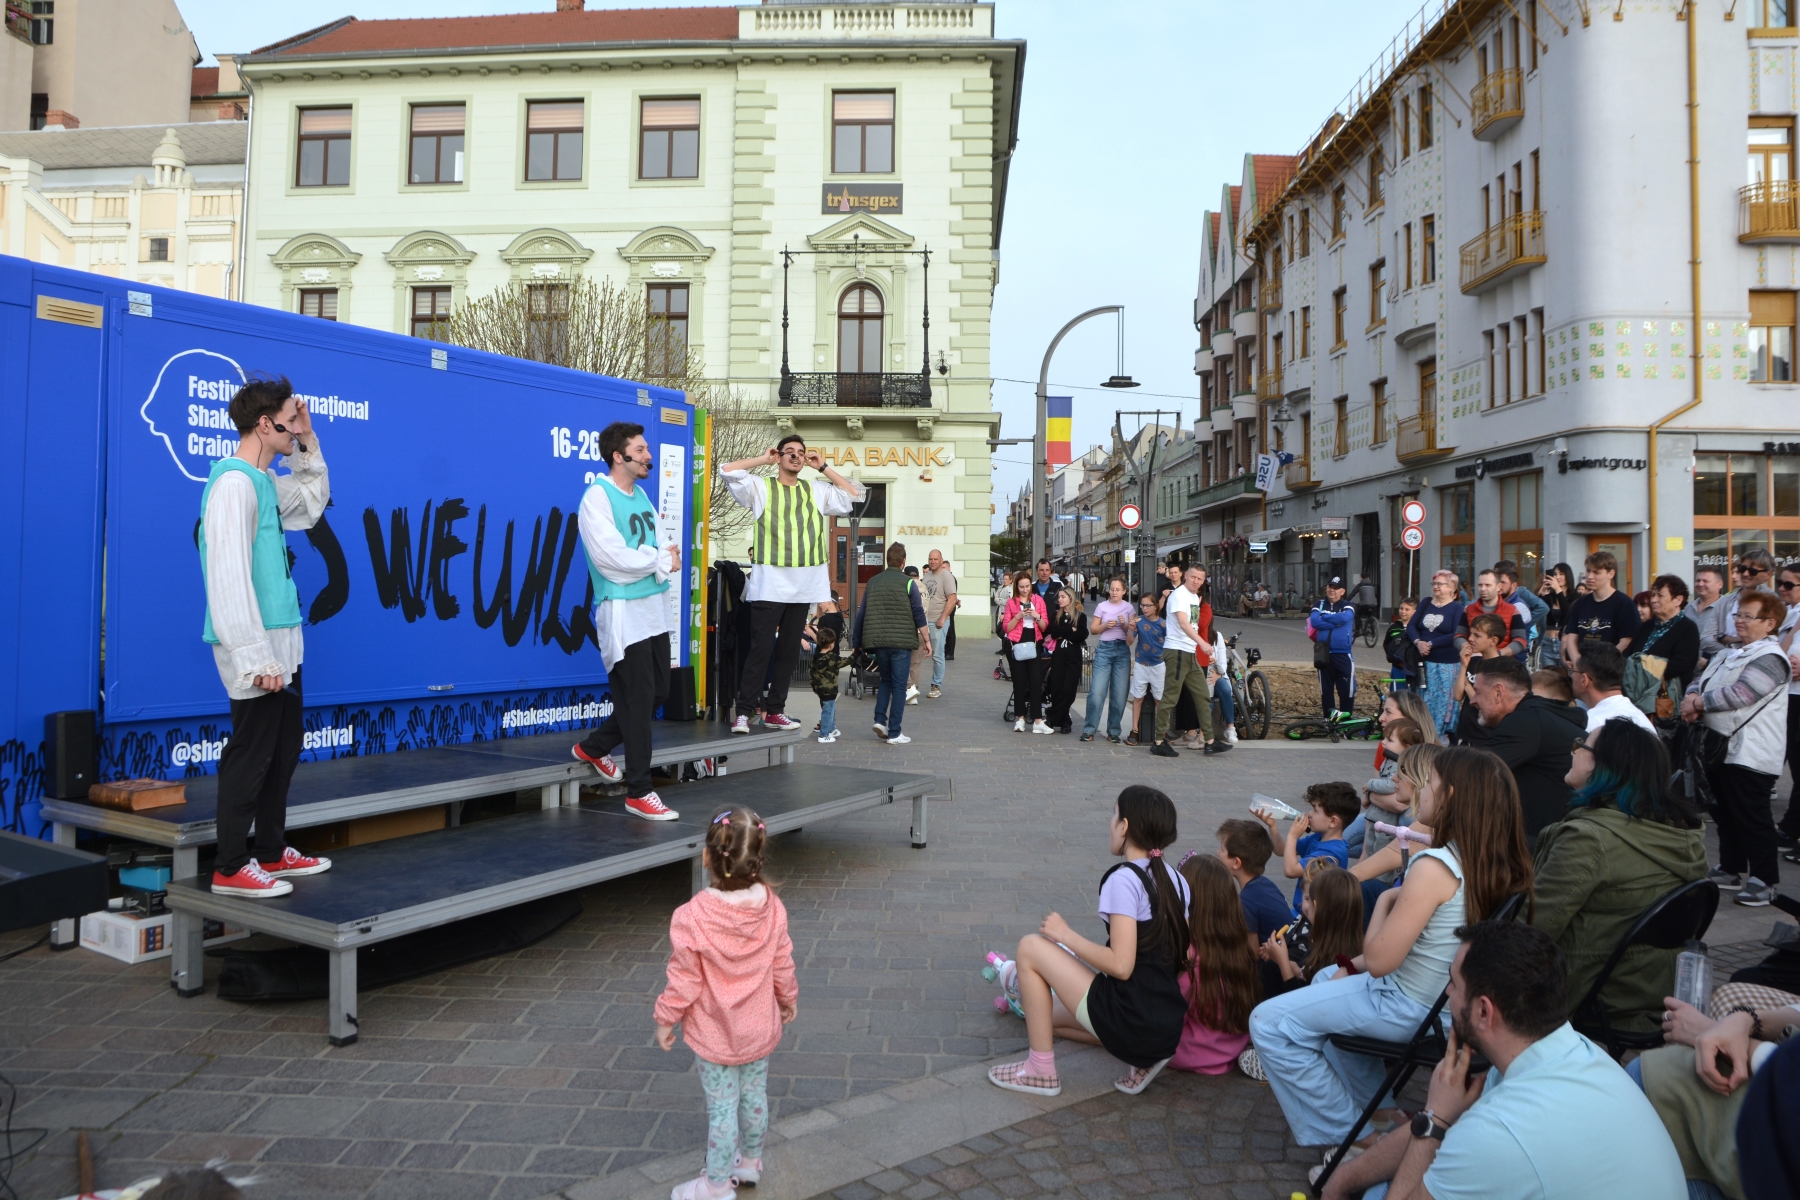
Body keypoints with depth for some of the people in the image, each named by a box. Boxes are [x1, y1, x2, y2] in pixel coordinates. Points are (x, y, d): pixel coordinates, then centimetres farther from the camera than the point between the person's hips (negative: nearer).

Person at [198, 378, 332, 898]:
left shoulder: (263, 480, 12)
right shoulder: (234, 482, -17)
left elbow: (311, 505, 30)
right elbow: (230, 577, -22)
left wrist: (308, 443, 16)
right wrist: (257, 656, -24)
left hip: (280, 641, 10)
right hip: (257, 647, -10)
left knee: (285, 745, 16)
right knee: (251, 754, -2)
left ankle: (271, 851, 28)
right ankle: (231, 869, 9)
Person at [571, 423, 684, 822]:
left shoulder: (641, 495, 14)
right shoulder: (597, 497, -11)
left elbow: (663, 548, 13)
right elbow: (613, 558, -21)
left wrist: (666, 564, -9)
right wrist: (660, 559, -9)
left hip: (655, 607, 8)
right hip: (623, 611, -8)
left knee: (657, 693, 13)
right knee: (638, 700, -4)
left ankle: (593, 748, 33)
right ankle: (639, 792, 7)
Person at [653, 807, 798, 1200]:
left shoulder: (691, 918, -28)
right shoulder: (772, 909, -17)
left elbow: (684, 982, -18)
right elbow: (782, 967, -4)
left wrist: (665, 1020, -1)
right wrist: (788, 999, 15)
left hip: (713, 1035, -3)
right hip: (760, 1029, 4)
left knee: (721, 1108, 12)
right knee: (754, 1096, 22)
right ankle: (749, 1161, 44)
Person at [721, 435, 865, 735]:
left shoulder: (817, 491, 15)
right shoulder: (761, 487, 6)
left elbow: (855, 495, 11)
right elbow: (727, 471, -6)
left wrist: (823, 468, 10)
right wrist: (762, 460, 3)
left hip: (804, 584, 4)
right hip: (769, 583, -4)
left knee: (789, 650, 9)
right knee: (761, 648, -7)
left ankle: (774, 711, 18)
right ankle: (743, 712, -2)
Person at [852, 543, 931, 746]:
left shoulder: (872, 582, 8)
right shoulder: (907, 583, -4)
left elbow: (861, 614, 10)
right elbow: (918, 614, -6)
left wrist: (858, 640, 19)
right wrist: (926, 639, 1)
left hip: (878, 641, 4)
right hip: (901, 641, -4)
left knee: (886, 680, 22)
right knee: (899, 687, 2)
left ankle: (880, 720, 7)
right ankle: (894, 733, 2)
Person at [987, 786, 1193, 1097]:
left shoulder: (1124, 879, -16)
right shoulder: (1176, 881, 7)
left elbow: (1120, 965, -23)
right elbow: (1183, 956, 11)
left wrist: (1065, 935, -11)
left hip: (1130, 1022, -8)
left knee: (1030, 948, -2)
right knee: (1048, 1014, 26)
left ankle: (1040, 1071, 3)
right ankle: (1144, 1056, 11)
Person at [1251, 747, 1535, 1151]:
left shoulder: (1434, 867, -28)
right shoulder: (1495, 861, -2)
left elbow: (1379, 961, -25)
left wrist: (1385, 901, -8)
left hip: (1409, 1009, -9)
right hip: (1447, 998, 9)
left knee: (1268, 1023, -5)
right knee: (1328, 979, 32)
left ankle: (1344, 1136, 4)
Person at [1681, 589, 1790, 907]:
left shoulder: (1770, 658, -14)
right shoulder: (1731, 653, 17)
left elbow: (1738, 695, -24)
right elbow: (1702, 680, 16)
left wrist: (1697, 703, -13)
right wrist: (1692, 696, -7)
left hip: (1750, 755, -10)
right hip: (1721, 748, 10)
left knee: (1752, 817, -3)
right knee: (1725, 814, 17)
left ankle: (1764, 880, 7)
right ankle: (1730, 869, 28)